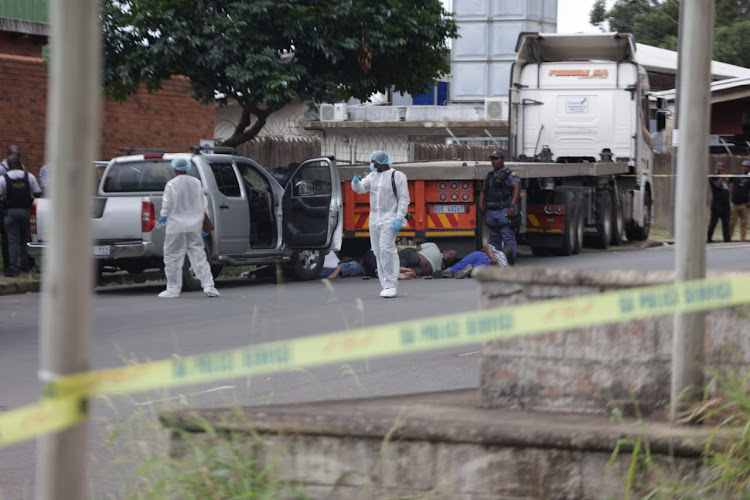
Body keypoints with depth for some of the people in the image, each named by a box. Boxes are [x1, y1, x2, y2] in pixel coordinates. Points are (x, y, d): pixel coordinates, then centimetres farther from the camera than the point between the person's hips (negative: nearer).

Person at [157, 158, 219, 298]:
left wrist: (163, 216, 12)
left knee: (173, 257, 4)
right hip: (194, 225, 5)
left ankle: (173, 289, 6)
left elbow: (167, 205, -8)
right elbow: (203, 203, 13)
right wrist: (200, 217, 26)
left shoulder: (171, 185, -10)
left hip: (177, 225, -5)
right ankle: (208, 285, 0)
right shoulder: (196, 183, 6)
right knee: (198, 255, 8)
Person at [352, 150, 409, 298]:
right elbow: (361, 189, 5)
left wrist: (399, 218, -18)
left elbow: (404, 199, -8)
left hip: (389, 219, -7)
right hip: (374, 219, 7)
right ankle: (387, 285, 8)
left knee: (386, 250, -19)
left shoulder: (397, 176, -5)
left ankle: (390, 285, -20)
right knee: (378, 252, 4)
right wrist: (356, 182, -19)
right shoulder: (372, 176, 13)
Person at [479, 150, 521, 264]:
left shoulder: (510, 174, -3)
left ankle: (510, 261, -12)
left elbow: (517, 188, -15)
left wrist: (512, 206, -24)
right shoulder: (489, 176, 21)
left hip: (504, 211, -8)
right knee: (494, 238, 9)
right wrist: (481, 204, 11)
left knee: (508, 237, -11)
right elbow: (483, 191, 28)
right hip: (491, 212, 8)